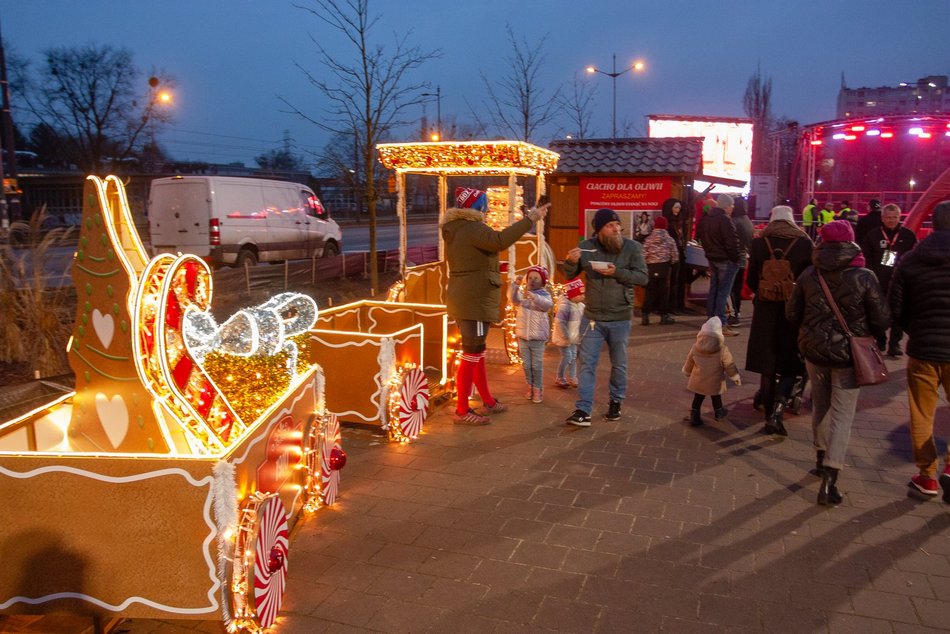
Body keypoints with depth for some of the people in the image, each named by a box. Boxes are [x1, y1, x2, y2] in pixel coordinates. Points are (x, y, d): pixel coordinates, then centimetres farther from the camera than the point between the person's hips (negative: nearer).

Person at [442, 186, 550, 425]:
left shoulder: (454, 230, 14)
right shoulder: (473, 229, -17)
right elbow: (500, 241, -36)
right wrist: (530, 218, -33)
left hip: (464, 300, 10)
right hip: (475, 302, -10)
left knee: (477, 352, 17)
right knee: (472, 354, -5)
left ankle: (488, 402, 29)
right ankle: (462, 411, 1)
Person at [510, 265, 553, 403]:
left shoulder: (545, 295, -2)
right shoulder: (522, 293, 5)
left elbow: (548, 304, -26)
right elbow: (514, 299, -17)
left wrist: (533, 296, -40)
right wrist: (516, 285, -33)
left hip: (537, 337, -3)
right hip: (523, 336, 3)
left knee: (537, 365, 2)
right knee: (526, 364, 11)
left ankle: (538, 389, 13)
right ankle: (530, 386, 25)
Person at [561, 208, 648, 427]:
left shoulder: (632, 247, -8)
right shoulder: (587, 247, -4)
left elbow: (642, 277, -11)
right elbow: (569, 275, 5)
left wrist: (617, 272, -25)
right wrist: (570, 261, -18)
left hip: (620, 319, 0)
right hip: (592, 317, 1)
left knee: (619, 364, 14)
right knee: (587, 363, -1)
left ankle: (616, 401, 35)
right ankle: (583, 410, 1)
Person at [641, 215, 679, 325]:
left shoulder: (648, 239, -5)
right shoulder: (669, 240, -3)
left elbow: (643, 255, -9)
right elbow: (675, 256, -3)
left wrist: (646, 266, 5)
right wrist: (670, 263, 16)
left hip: (651, 268, 1)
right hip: (664, 268, -1)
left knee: (650, 292, 6)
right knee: (663, 292, 7)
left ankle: (645, 315, 4)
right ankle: (664, 316, 12)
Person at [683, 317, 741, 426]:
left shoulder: (695, 348, -11)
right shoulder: (722, 349, -20)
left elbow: (689, 362, 4)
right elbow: (729, 365, -10)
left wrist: (687, 372, 24)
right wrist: (736, 376, 6)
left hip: (698, 382, 2)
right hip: (715, 383, -1)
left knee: (697, 399, 15)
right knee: (716, 398, 22)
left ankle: (694, 417, 16)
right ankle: (719, 413, 42)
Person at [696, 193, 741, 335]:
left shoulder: (706, 218, 9)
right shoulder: (725, 220, -18)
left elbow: (700, 236, 18)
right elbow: (731, 242, -20)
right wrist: (735, 258, -11)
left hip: (712, 258, 8)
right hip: (726, 260, -8)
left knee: (713, 290, 15)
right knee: (723, 292, -6)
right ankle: (721, 325, -5)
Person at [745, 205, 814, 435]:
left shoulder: (758, 242, -2)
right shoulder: (805, 242, -5)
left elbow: (750, 279, 2)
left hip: (765, 310, 1)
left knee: (767, 365, 10)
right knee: (790, 364, 9)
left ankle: (769, 415, 17)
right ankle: (777, 410, -10)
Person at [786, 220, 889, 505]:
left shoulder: (808, 275, -5)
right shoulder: (864, 277, -13)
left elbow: (792, 313, 2)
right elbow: (881, 321, -8)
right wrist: (863, 331, 13)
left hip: (814, 350, 3)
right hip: (848, 354, -3)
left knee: (820, 405, 22)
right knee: (842, 414, 2)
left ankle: (821, 458, 37)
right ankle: (829, 478, -3)